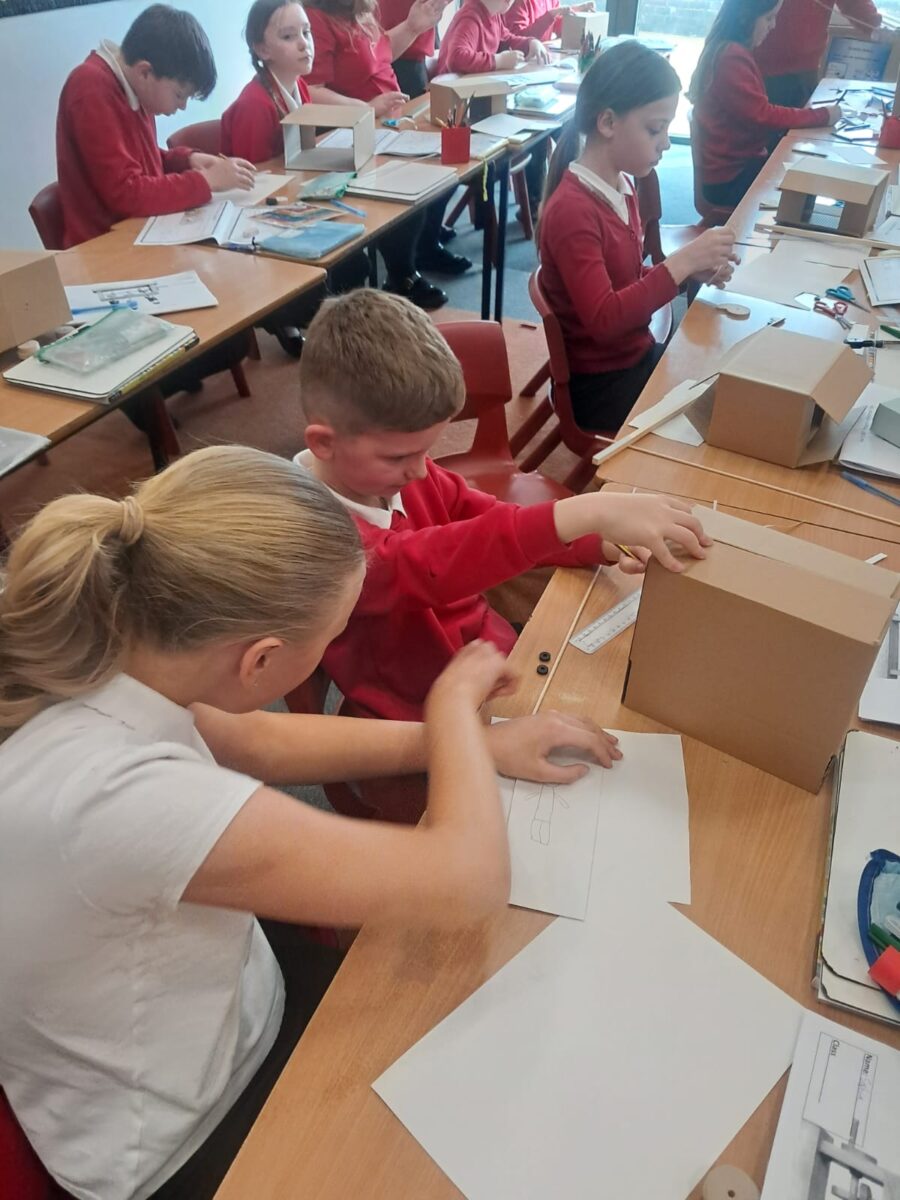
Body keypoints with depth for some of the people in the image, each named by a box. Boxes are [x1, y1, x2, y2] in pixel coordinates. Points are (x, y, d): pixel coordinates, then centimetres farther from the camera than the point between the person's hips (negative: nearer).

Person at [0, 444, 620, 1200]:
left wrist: (472, 745, -4)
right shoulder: (125, 799, -43)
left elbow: (262, 743, -1)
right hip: (191, 1139, -5)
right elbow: (469, 880, -36)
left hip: (217, 1006, 6)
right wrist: (456, 701, -17)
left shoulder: (86, 659, -18)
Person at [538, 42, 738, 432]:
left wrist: (692, 269, -4)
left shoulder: (622, 187, 4)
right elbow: (604, 320, -27)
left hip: (638, 356, 8)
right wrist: (682, 261, -26)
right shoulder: (571, 211, -21)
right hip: (599, 387, -8)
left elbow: (629, 281, 12)